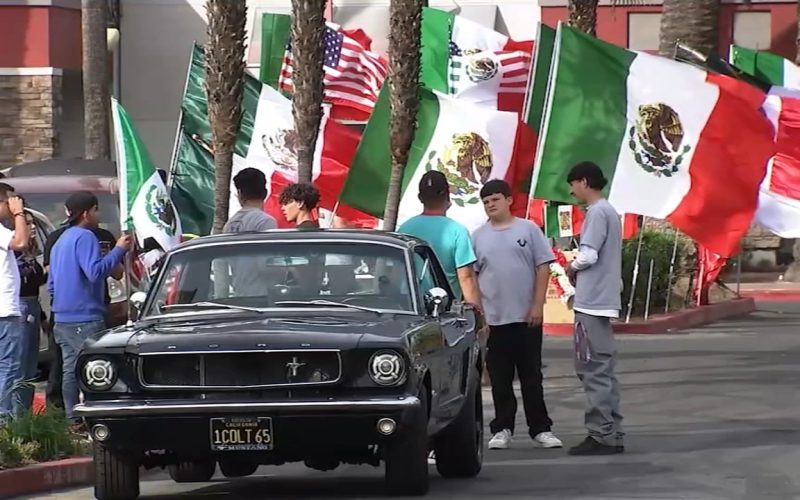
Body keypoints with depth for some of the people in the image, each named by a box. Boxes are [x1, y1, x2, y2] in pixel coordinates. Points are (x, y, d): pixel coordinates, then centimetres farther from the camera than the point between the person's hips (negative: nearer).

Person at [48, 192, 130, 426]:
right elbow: (95, 271, -23)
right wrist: (118, 251, -17)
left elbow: (51, 284, 23)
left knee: (70, 371, 10)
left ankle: (73, 421, 12)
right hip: (85, 318, -10)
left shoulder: (60, 241, 19)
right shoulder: (84, 237, -11)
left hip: (62, 318, 10)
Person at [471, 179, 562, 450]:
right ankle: (502, 429, 11)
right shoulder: (478, 236, 7)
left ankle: (541, 429, 8)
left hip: (526, 316, -1)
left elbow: (543, 267, 0)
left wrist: (538, 306, -7)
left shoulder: (528, 230, 2)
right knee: (500, 379, 4)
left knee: (532, 377, 4)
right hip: (493, 318, 1)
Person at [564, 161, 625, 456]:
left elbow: (588, 255, -21)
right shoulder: (608, 211, 17)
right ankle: (612, 435, 13)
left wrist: (572, 267, -2)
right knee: (603, 370, 11)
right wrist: (578, 269, 8)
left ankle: (601, 435, -9)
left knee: (593, 370, -8)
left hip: (592, 303, -10)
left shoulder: (597, 213, -13)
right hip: (603, 301, 10)